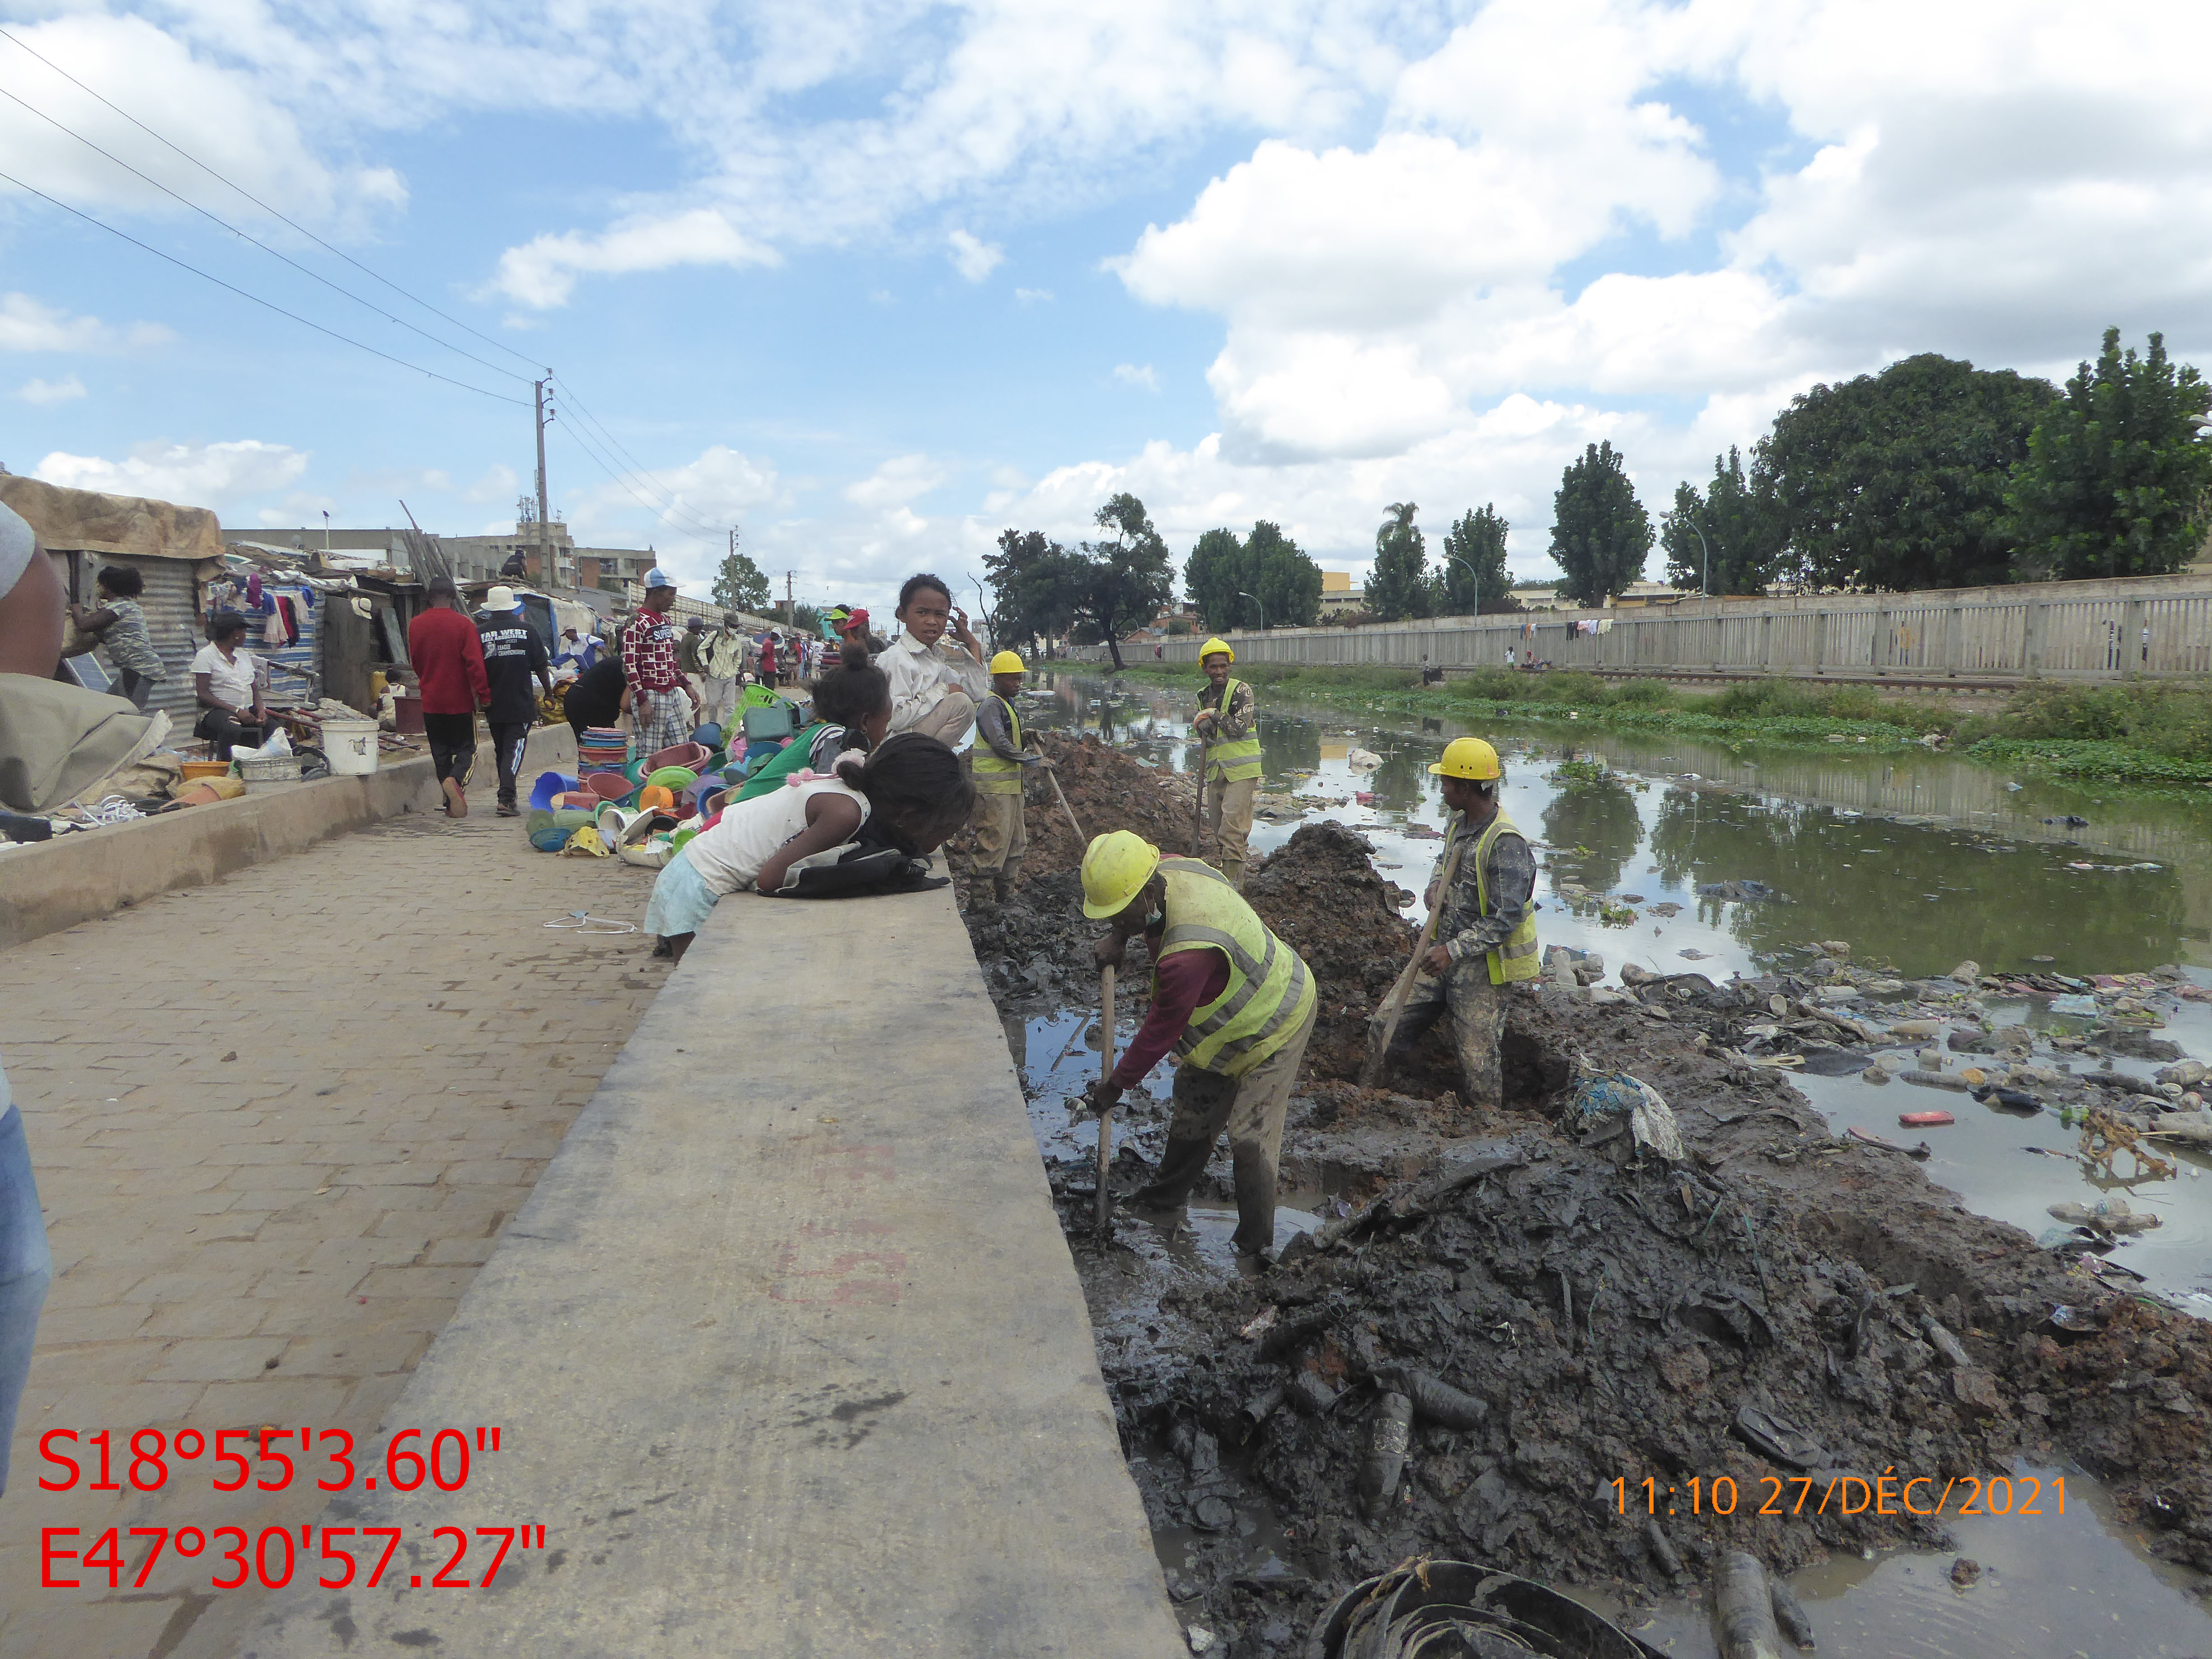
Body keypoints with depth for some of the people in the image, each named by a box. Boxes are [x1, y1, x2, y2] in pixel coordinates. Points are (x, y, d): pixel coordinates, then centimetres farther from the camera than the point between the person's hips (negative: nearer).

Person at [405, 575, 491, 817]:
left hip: (431, 701, 3)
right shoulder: (464, 625, -10)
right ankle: (456, 780, -25)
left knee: (440, 752, 10)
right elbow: (475, 663, -15)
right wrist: (483, 694, -11)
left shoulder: (416, 625, 2)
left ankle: (451, 805, 9)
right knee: (467, 748, 5)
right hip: (460, 700, -3)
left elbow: (414, 662, 14)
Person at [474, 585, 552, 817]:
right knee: (514, 749, -5)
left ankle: (507, 797, 24)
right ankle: (507, 798, -19)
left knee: (501, 750, 16)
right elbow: (541, 667, 1)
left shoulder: (479, 633, -2)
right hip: (521, 703, -2)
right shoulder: (526, 630, -4)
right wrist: (549, 693, 14)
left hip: (493, 705, 2)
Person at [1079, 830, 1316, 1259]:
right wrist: (1119, 938, -4)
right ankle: (1168, 1194, 38)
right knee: (1195, 1099, 19)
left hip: (1274, 1027, -10)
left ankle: (1256, 1245, 10)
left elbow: (1161, 1030, -29)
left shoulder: (1189, 954, -42)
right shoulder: (1168, 872, -16)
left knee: (1251, 1135, -6)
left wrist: (1116, 1083, -15)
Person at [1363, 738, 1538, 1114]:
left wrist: (1453, 950, -24)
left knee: (1477, 1062, -3)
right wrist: (1436, 886, 6)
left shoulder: (1506, 843, -20)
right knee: (1385, 1027, 6)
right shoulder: (1460, 825, 7)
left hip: (1482, 969, -8)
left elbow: (1506, 918, -22)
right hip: (1445, 957, 8)